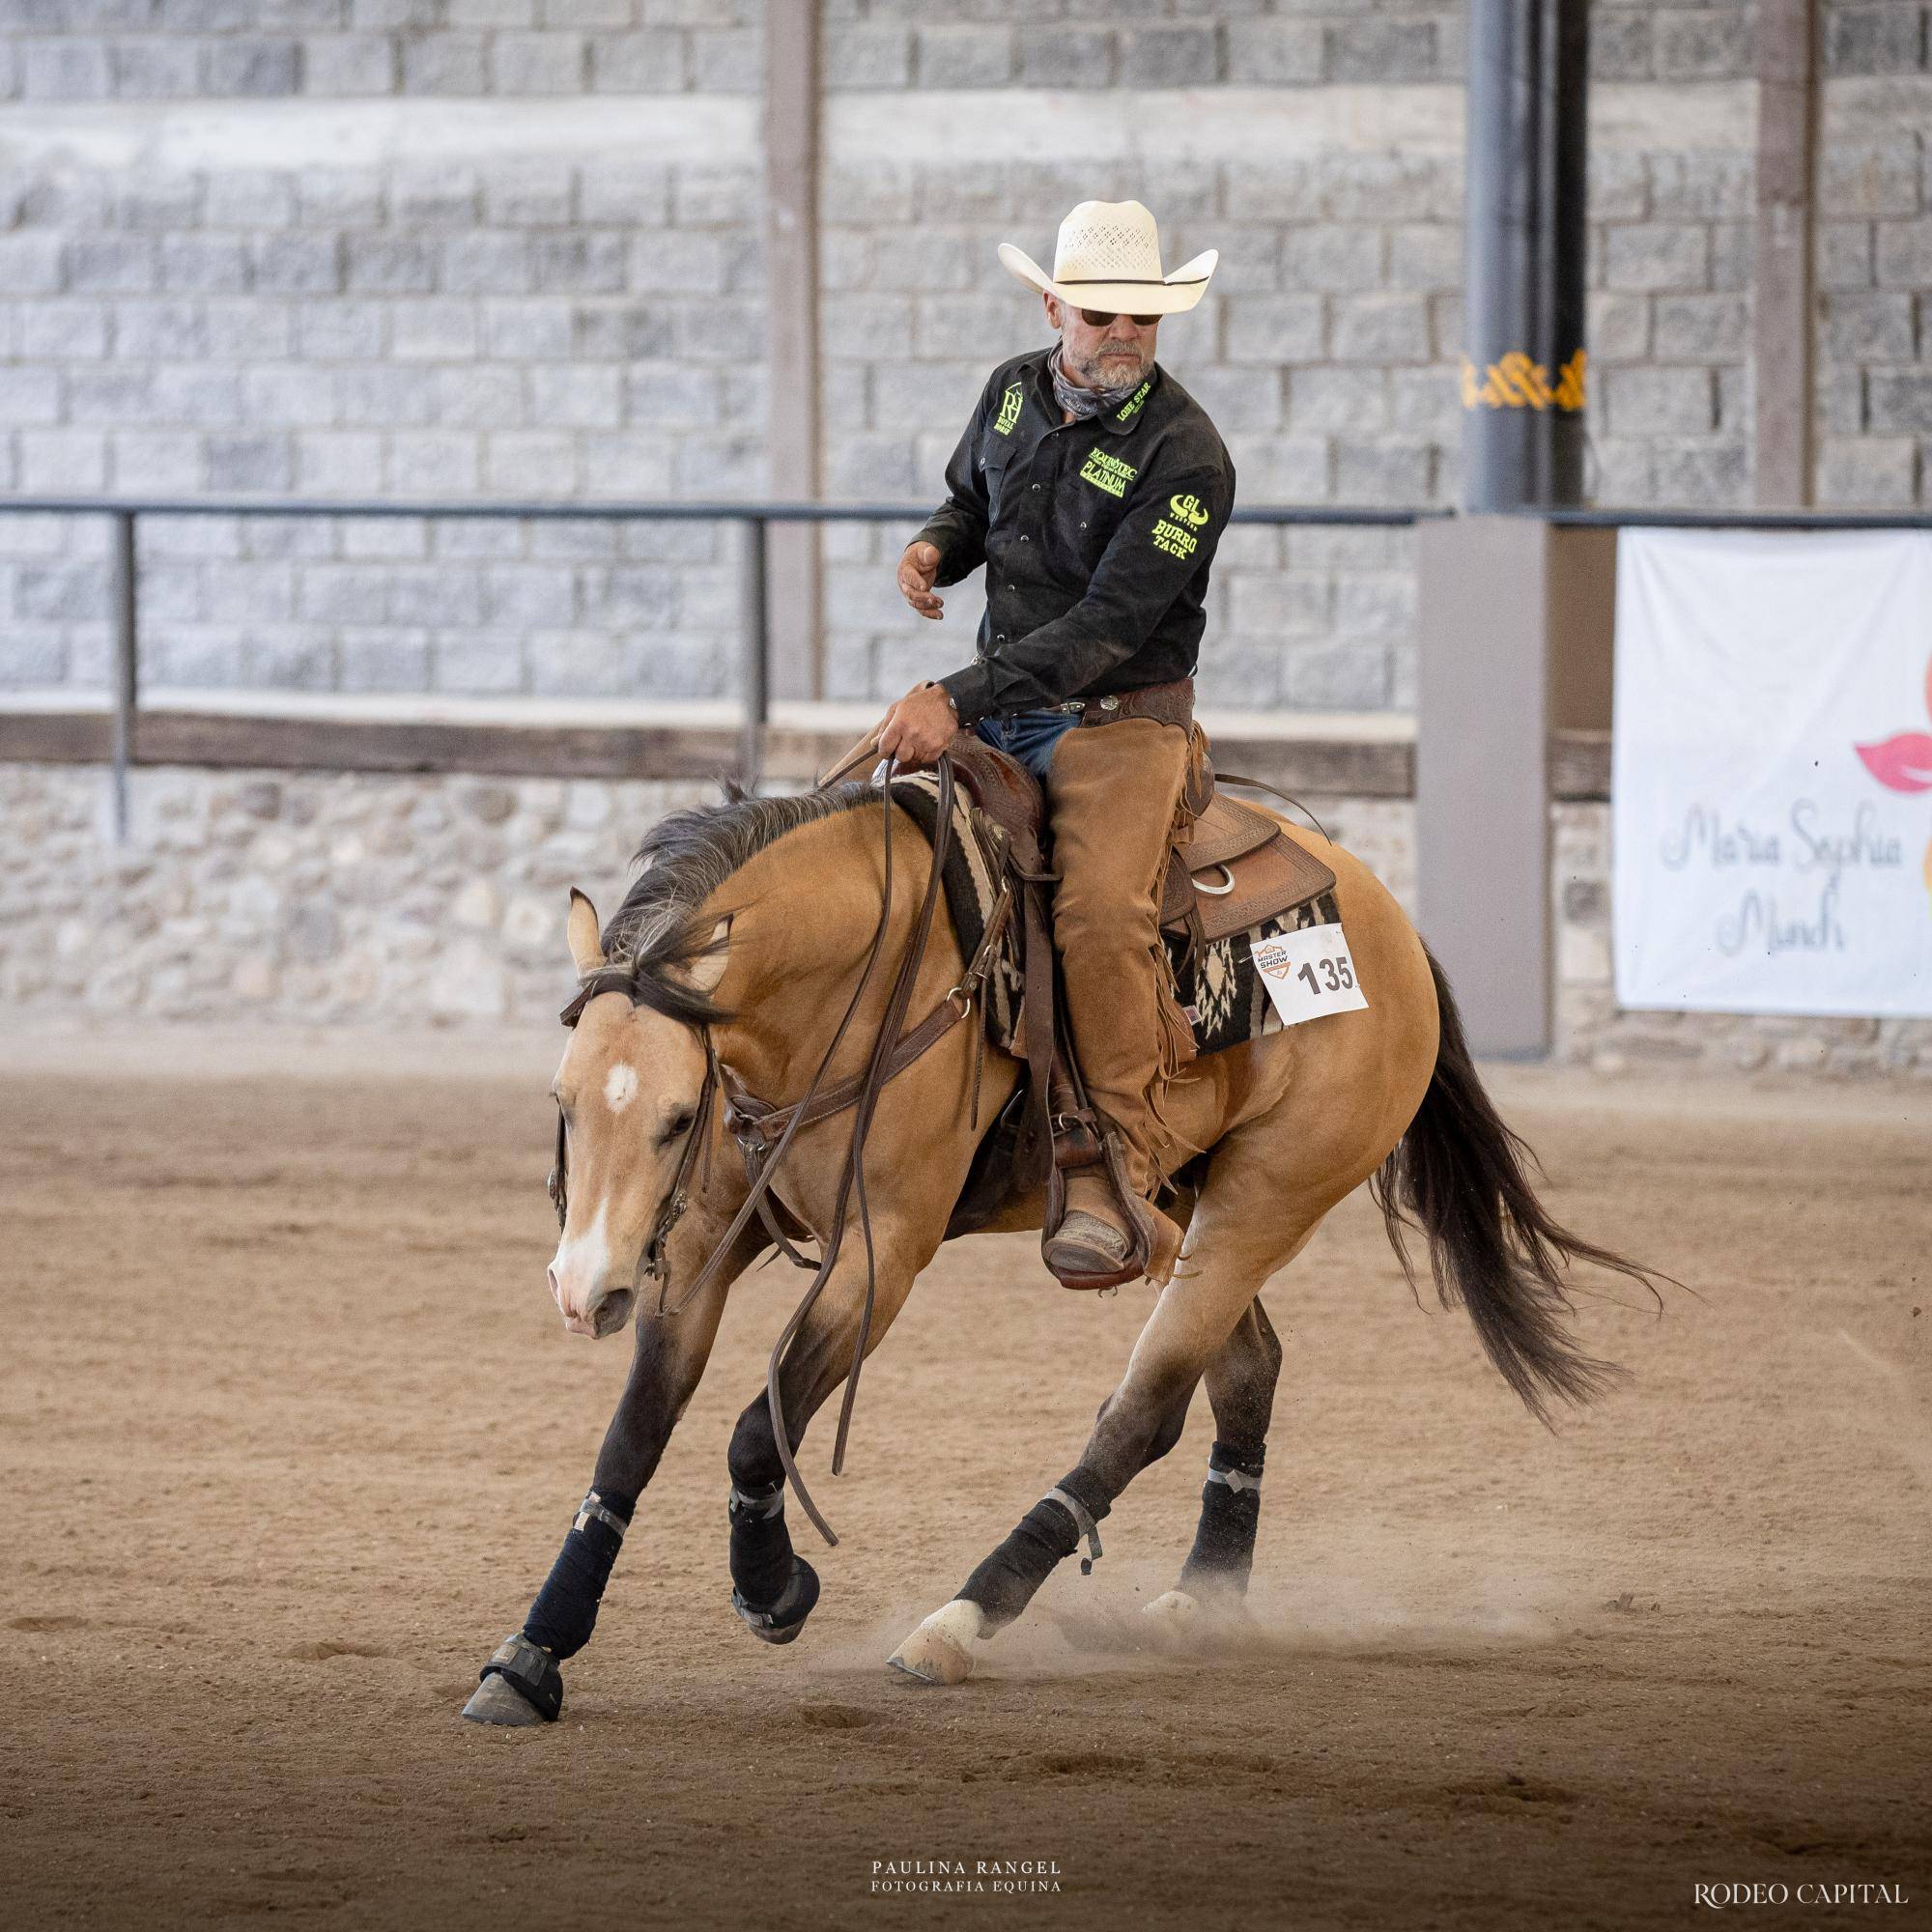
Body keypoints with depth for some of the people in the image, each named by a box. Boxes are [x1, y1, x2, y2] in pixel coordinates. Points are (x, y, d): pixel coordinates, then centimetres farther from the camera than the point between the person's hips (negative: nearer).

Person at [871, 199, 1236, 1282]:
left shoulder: (1184, 457, -16)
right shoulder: (1015, 392, 5)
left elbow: (1108, 625, -23)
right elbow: (973, 496, 27)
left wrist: (960, 701, -29)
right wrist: (937, 547, 1)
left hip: (1119, 719, -7)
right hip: (997, 711, 7)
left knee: (1102, 908, -31)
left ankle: (1121, 1181, -32)